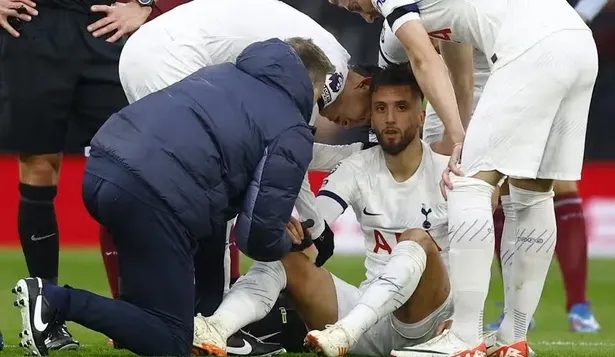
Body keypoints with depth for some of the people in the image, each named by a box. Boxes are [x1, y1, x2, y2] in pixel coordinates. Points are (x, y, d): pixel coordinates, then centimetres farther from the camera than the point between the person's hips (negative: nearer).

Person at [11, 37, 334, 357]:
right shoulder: (293, 134, 7)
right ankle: (57, 301, -12)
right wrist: (286, 243, 27)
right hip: (153, 195, -8)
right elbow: (260, 236, 2)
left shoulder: (222, 73, 27)